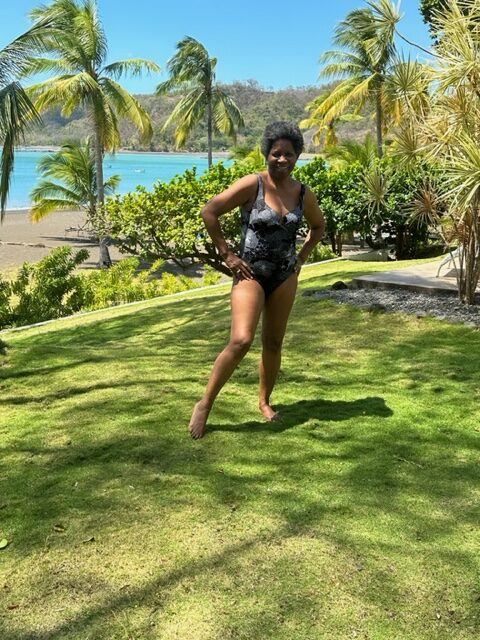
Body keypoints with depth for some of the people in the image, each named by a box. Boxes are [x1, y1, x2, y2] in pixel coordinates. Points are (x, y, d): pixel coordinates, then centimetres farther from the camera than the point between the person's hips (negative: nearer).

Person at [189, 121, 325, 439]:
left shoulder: (303, 194, 3)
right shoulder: (253, 185, -12)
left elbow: (319, 226, 22)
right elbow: (209, 211, -12)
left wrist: (301, 258, 11)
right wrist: (227, 255, -12)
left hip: (285, 276, 5)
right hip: (250, 273, -5)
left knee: (274, 343, 12)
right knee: (241, 341, -18)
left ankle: (265, 401, 31)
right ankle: (205, 404, -5)